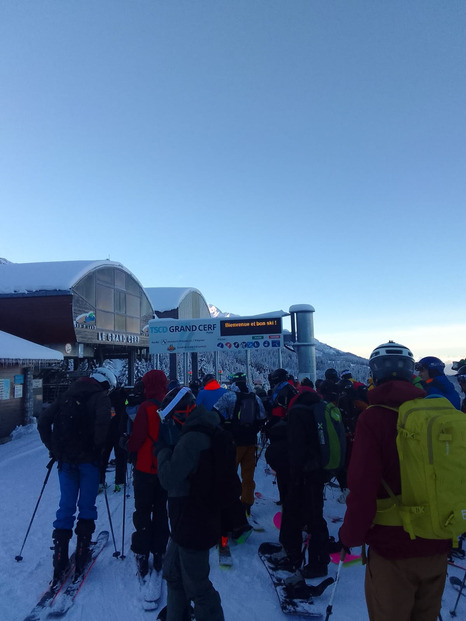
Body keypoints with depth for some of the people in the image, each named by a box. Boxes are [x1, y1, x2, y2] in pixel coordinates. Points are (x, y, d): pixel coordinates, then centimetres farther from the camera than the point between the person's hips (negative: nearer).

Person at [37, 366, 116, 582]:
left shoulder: (67, 395, 13)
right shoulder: (100, 397, -5)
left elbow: (43, 421, 10)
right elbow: (102, 422, -25)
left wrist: (53, 447, 13)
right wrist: (98, 447, -10)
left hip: (65, 459, 5)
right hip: (88, 459, -5)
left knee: (66, 506, 12)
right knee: (86, 506, 10)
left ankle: (60, 561, 13)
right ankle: (81, 554, 15)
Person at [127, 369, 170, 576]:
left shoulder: (146, 407, -18)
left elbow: (137, 437, -17)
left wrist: (129, 447, 4)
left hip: (145, 468, -4)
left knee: (142, 511, 12)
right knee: (161, 510, 18)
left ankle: (142, 554, 16)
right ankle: (158, 552, 25)